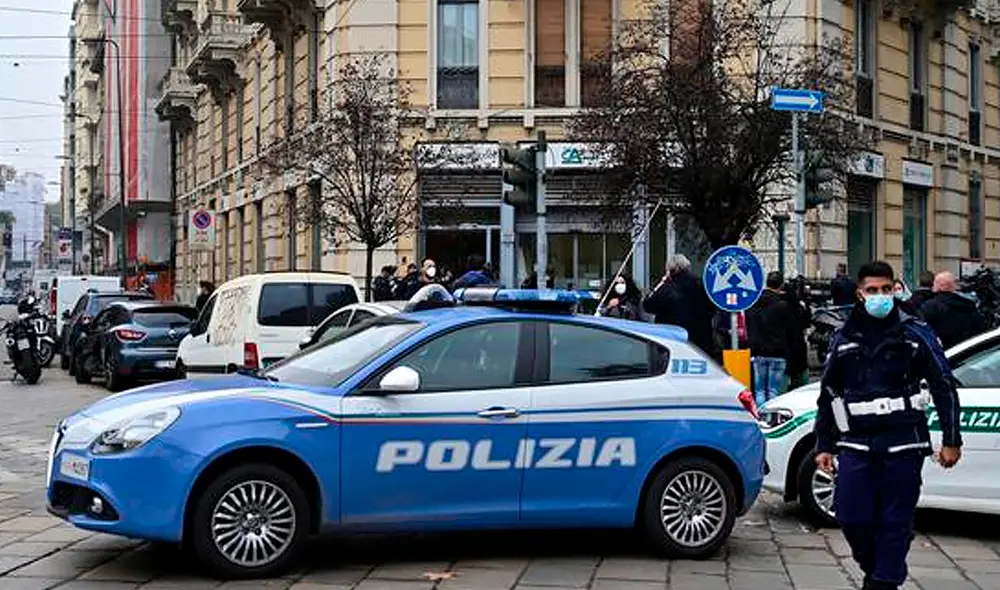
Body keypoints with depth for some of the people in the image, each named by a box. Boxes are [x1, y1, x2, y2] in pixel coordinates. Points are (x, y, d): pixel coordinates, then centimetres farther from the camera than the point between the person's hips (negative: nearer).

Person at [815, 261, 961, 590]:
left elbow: (944, 386, 4)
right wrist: (824, 445, 15)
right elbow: (828, 394, 17)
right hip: (856, 443, 3)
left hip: (903, 442, -2)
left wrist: (951, 440, 0)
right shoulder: (844, 339, 11)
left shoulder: (914, 333, 3)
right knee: (851, 518, -1)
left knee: (895, 522, -1)